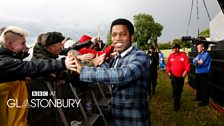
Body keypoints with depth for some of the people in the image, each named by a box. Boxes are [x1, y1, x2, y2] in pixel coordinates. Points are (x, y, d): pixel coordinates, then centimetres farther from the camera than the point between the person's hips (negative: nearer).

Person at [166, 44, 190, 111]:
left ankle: (178, 102, 38)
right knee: (175, 90, -3)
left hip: (181, 76, 1)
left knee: (180, 90, 15)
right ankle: (176, 105, 5)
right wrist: (168, 72, 1)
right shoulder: (171, 56, -2)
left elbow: (187, 64, -7)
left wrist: (186, 71, -13)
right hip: (174, 76, -1)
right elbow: (168, 65, 8)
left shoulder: (183, 55, -7)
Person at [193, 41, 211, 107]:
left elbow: (200, 64, -21)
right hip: (198, 73, 9)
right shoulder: (199, 54, 13)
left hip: (203, 74, -9)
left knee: (204, 87, -3)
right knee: (198, 86, 19)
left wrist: (196, 62, -2)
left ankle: (205, 101, 5)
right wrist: (197, 61, -17)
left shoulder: (206, 54, -13)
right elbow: (194, 61, 3)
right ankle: (199, 97, 34)